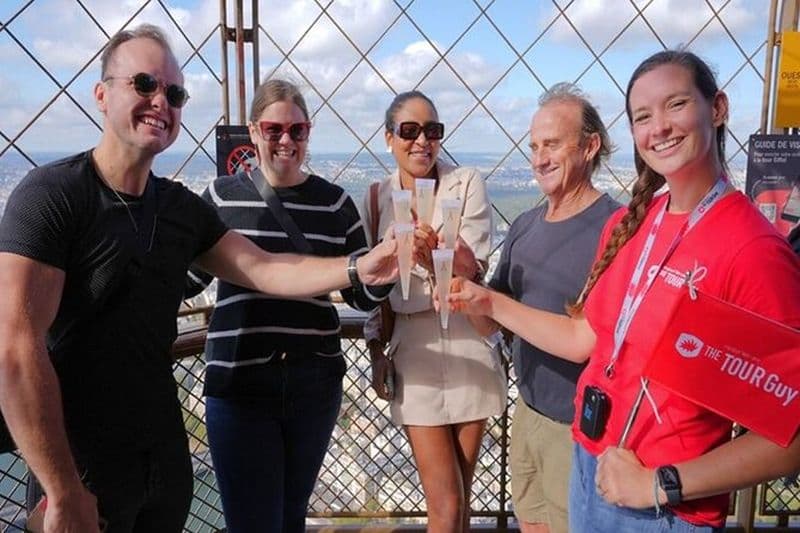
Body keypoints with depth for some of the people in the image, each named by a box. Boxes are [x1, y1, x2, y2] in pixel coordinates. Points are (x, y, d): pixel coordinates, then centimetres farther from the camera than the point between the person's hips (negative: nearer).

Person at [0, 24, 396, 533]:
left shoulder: (183, 207, 4)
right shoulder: (52, 194, -17)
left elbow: (263, 269, -2)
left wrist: (359, 267, -18)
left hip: (166, 449, 7)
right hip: (81, 464, -6)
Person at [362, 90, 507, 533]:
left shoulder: (467, 184, -2)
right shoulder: (378, 197, 4)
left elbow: (473, 271, -12)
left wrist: (437, 255, -33)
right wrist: (376, 353, 7)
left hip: (467, 345, 0)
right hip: (412, 351, 0)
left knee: (459, 497, 13)